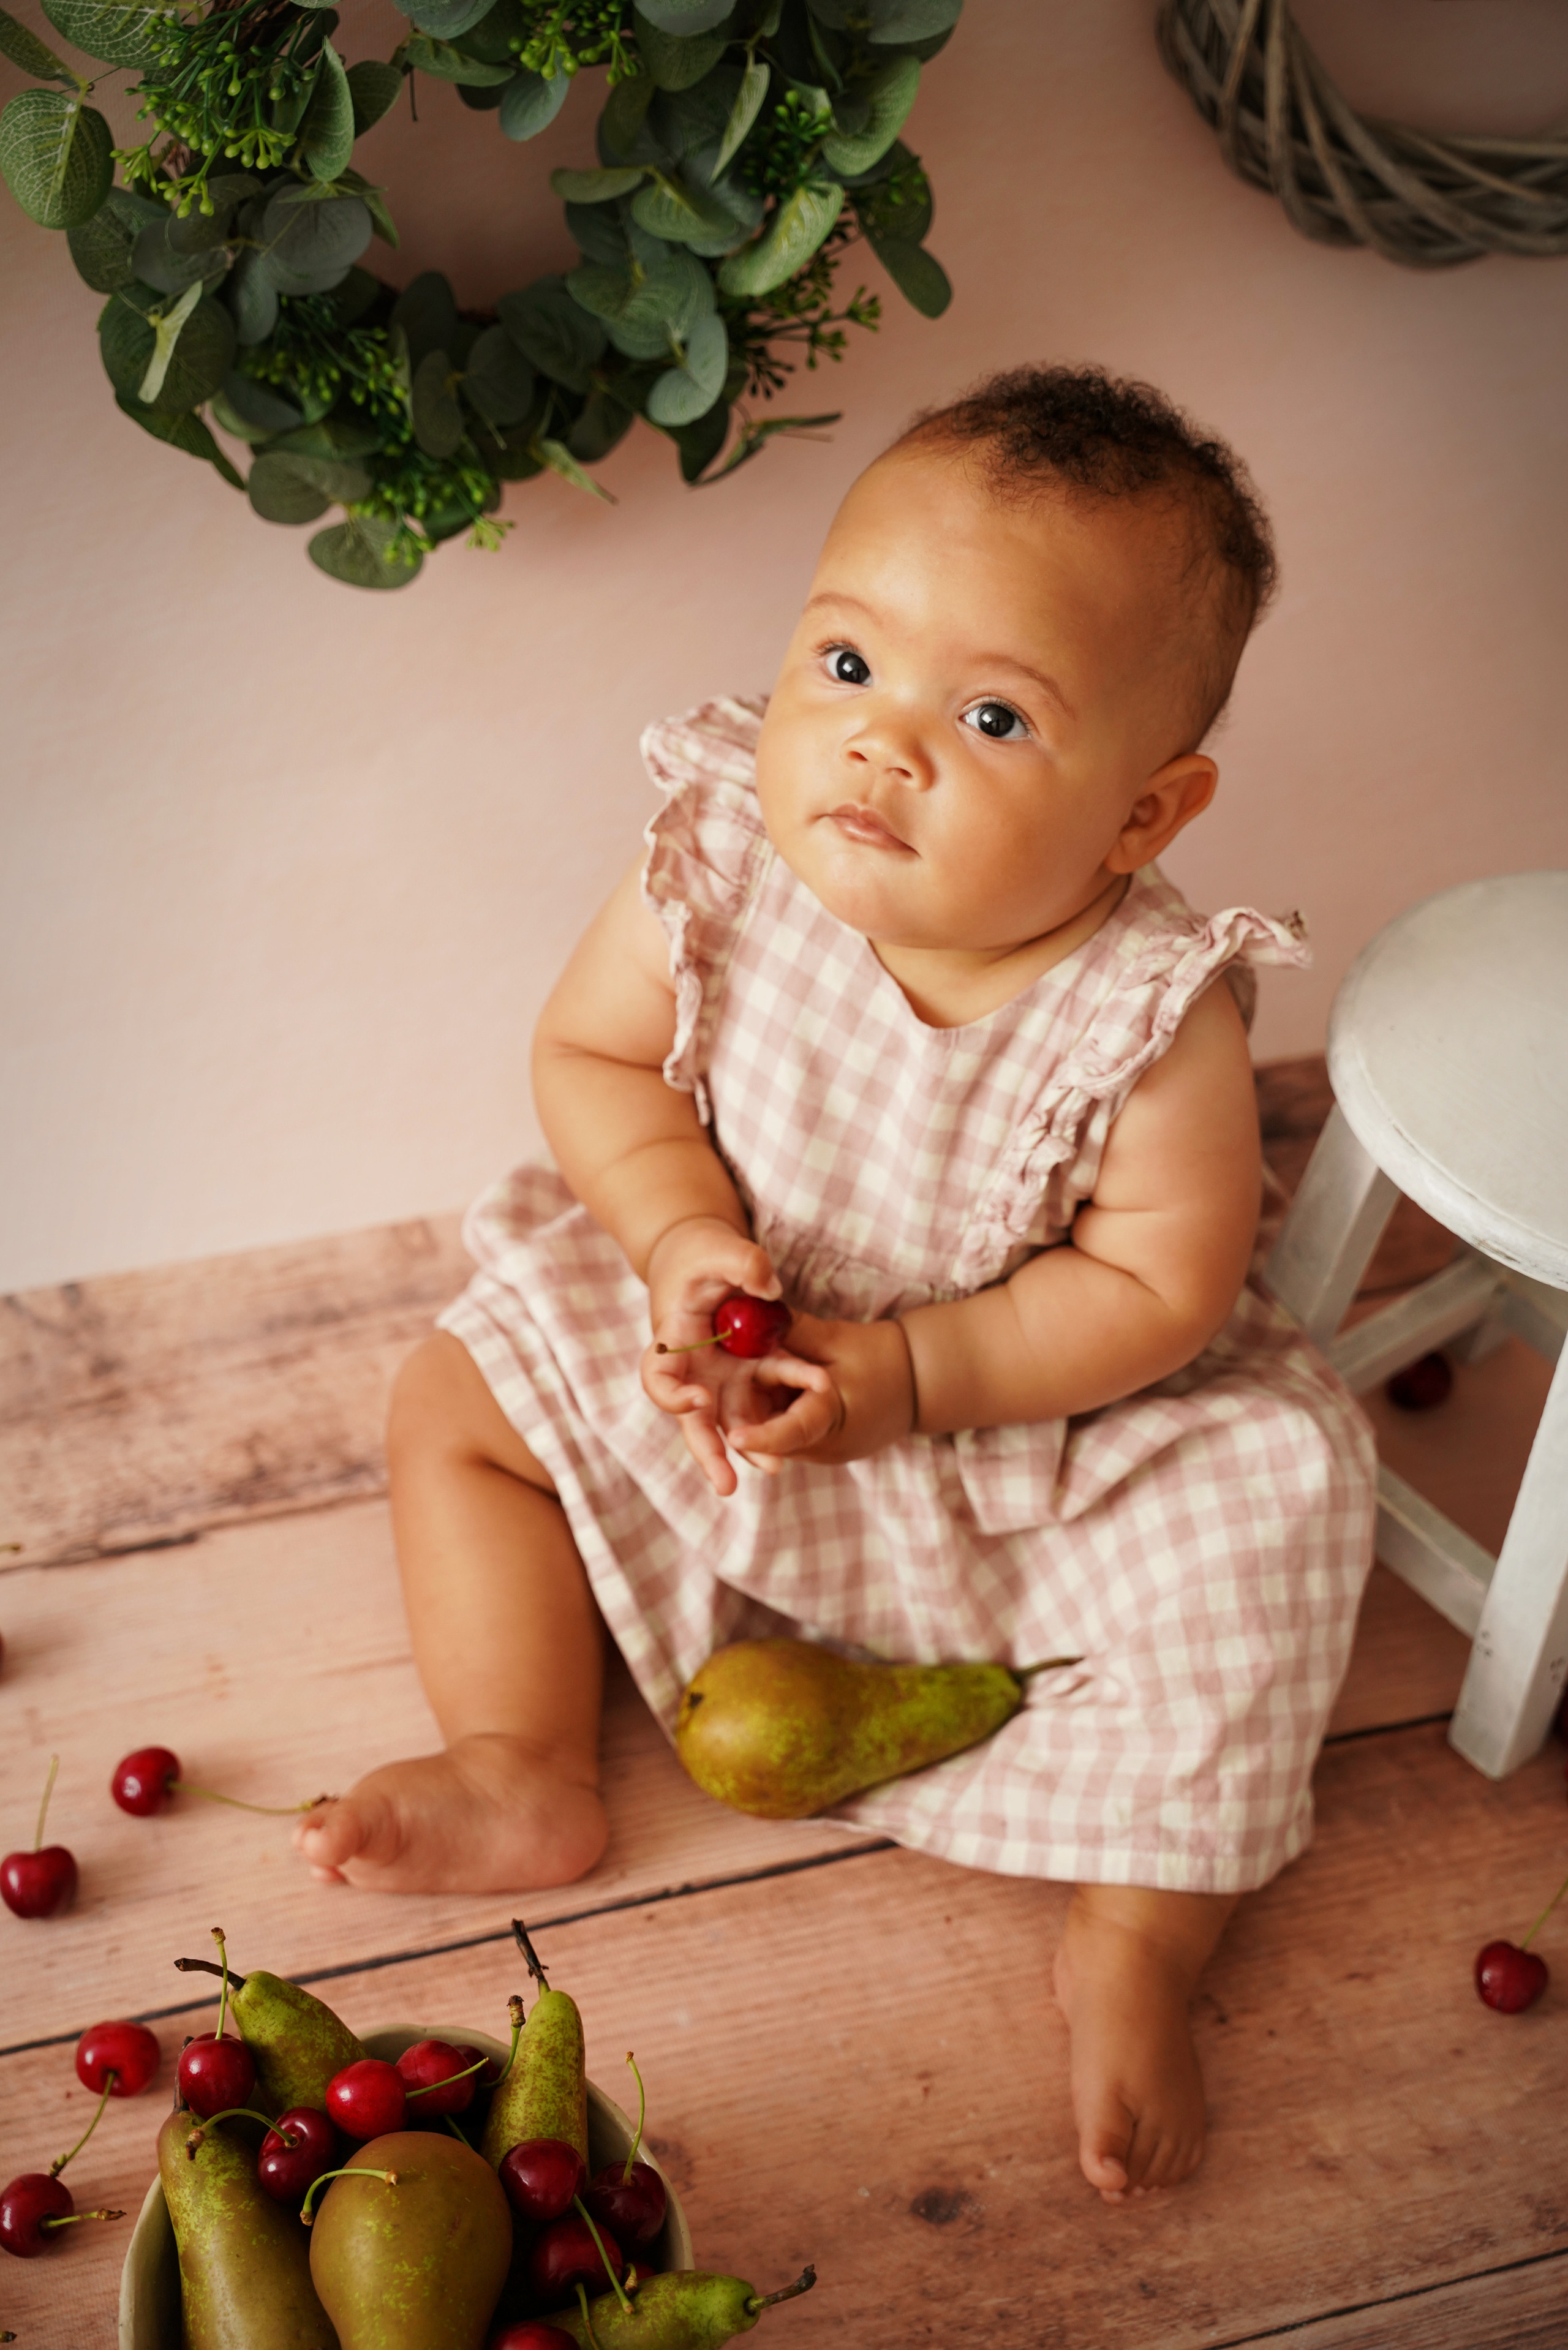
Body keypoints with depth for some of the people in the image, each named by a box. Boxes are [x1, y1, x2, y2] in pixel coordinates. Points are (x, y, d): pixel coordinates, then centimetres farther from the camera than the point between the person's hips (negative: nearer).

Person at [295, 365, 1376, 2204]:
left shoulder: (1153, 1015, -29)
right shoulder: (723, 863, -23)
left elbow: (1158, 1280, -22)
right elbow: (589, 1051, -9)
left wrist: (911, 1375, -29)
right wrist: (685, 1240, -25)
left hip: (1035, 1409, -2)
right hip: (720, 1350, 3)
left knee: (1260, 1506, -20)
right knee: (464, 1398, -3)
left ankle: (1133, 1944, -5)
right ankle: (521, 1777, 6)